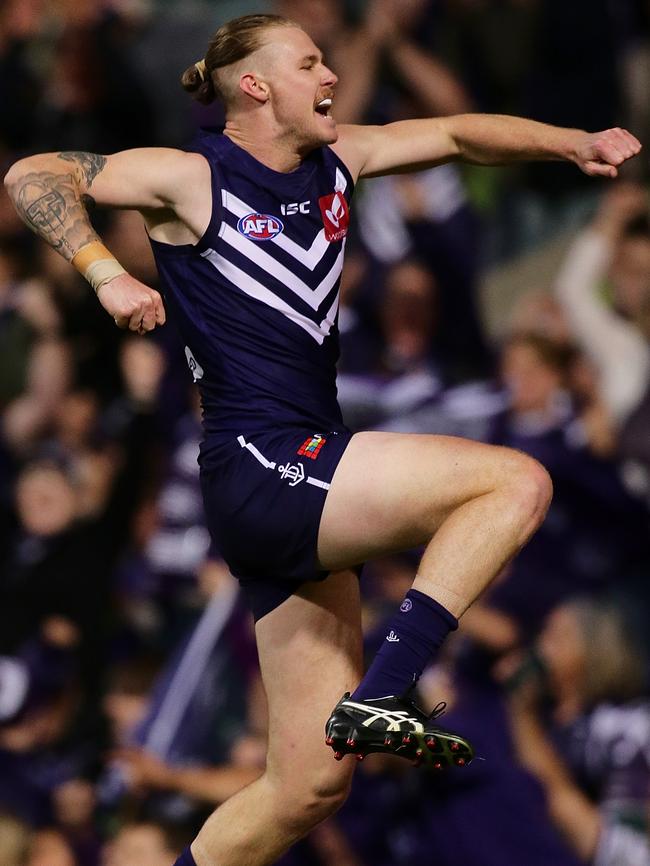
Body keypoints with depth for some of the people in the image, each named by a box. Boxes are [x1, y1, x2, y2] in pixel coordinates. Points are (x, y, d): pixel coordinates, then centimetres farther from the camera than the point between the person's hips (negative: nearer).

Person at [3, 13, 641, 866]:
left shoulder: (335, 163, 16)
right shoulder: (193, 178, -3)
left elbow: (457, 134, 17)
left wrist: (574, 143, 2)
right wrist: (107, 275, -22)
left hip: (305, 492, 8)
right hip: (260, 471, -8)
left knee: (311, 782, 6)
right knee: (516, 482, -18)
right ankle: (381, 695, -20)